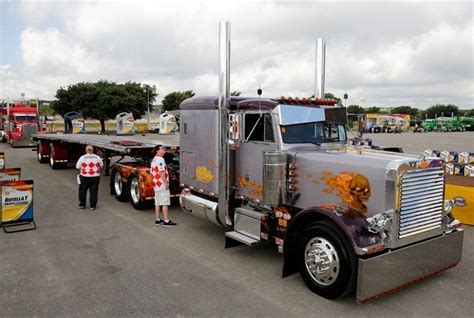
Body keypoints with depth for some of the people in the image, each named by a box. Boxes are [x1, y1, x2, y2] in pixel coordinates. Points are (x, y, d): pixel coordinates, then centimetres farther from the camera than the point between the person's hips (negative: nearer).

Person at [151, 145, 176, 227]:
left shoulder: (154, 160, 17)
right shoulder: (160, 159, -14)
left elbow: (152, 172, 20)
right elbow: (161, 172, -21)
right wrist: (166, 183, -21)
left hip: (156, 184, 10)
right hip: (162, 185, -10)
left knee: (157, 203, 12)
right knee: (165, 203, -6)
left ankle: (157, 220, 17)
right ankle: (166, 221, -5)